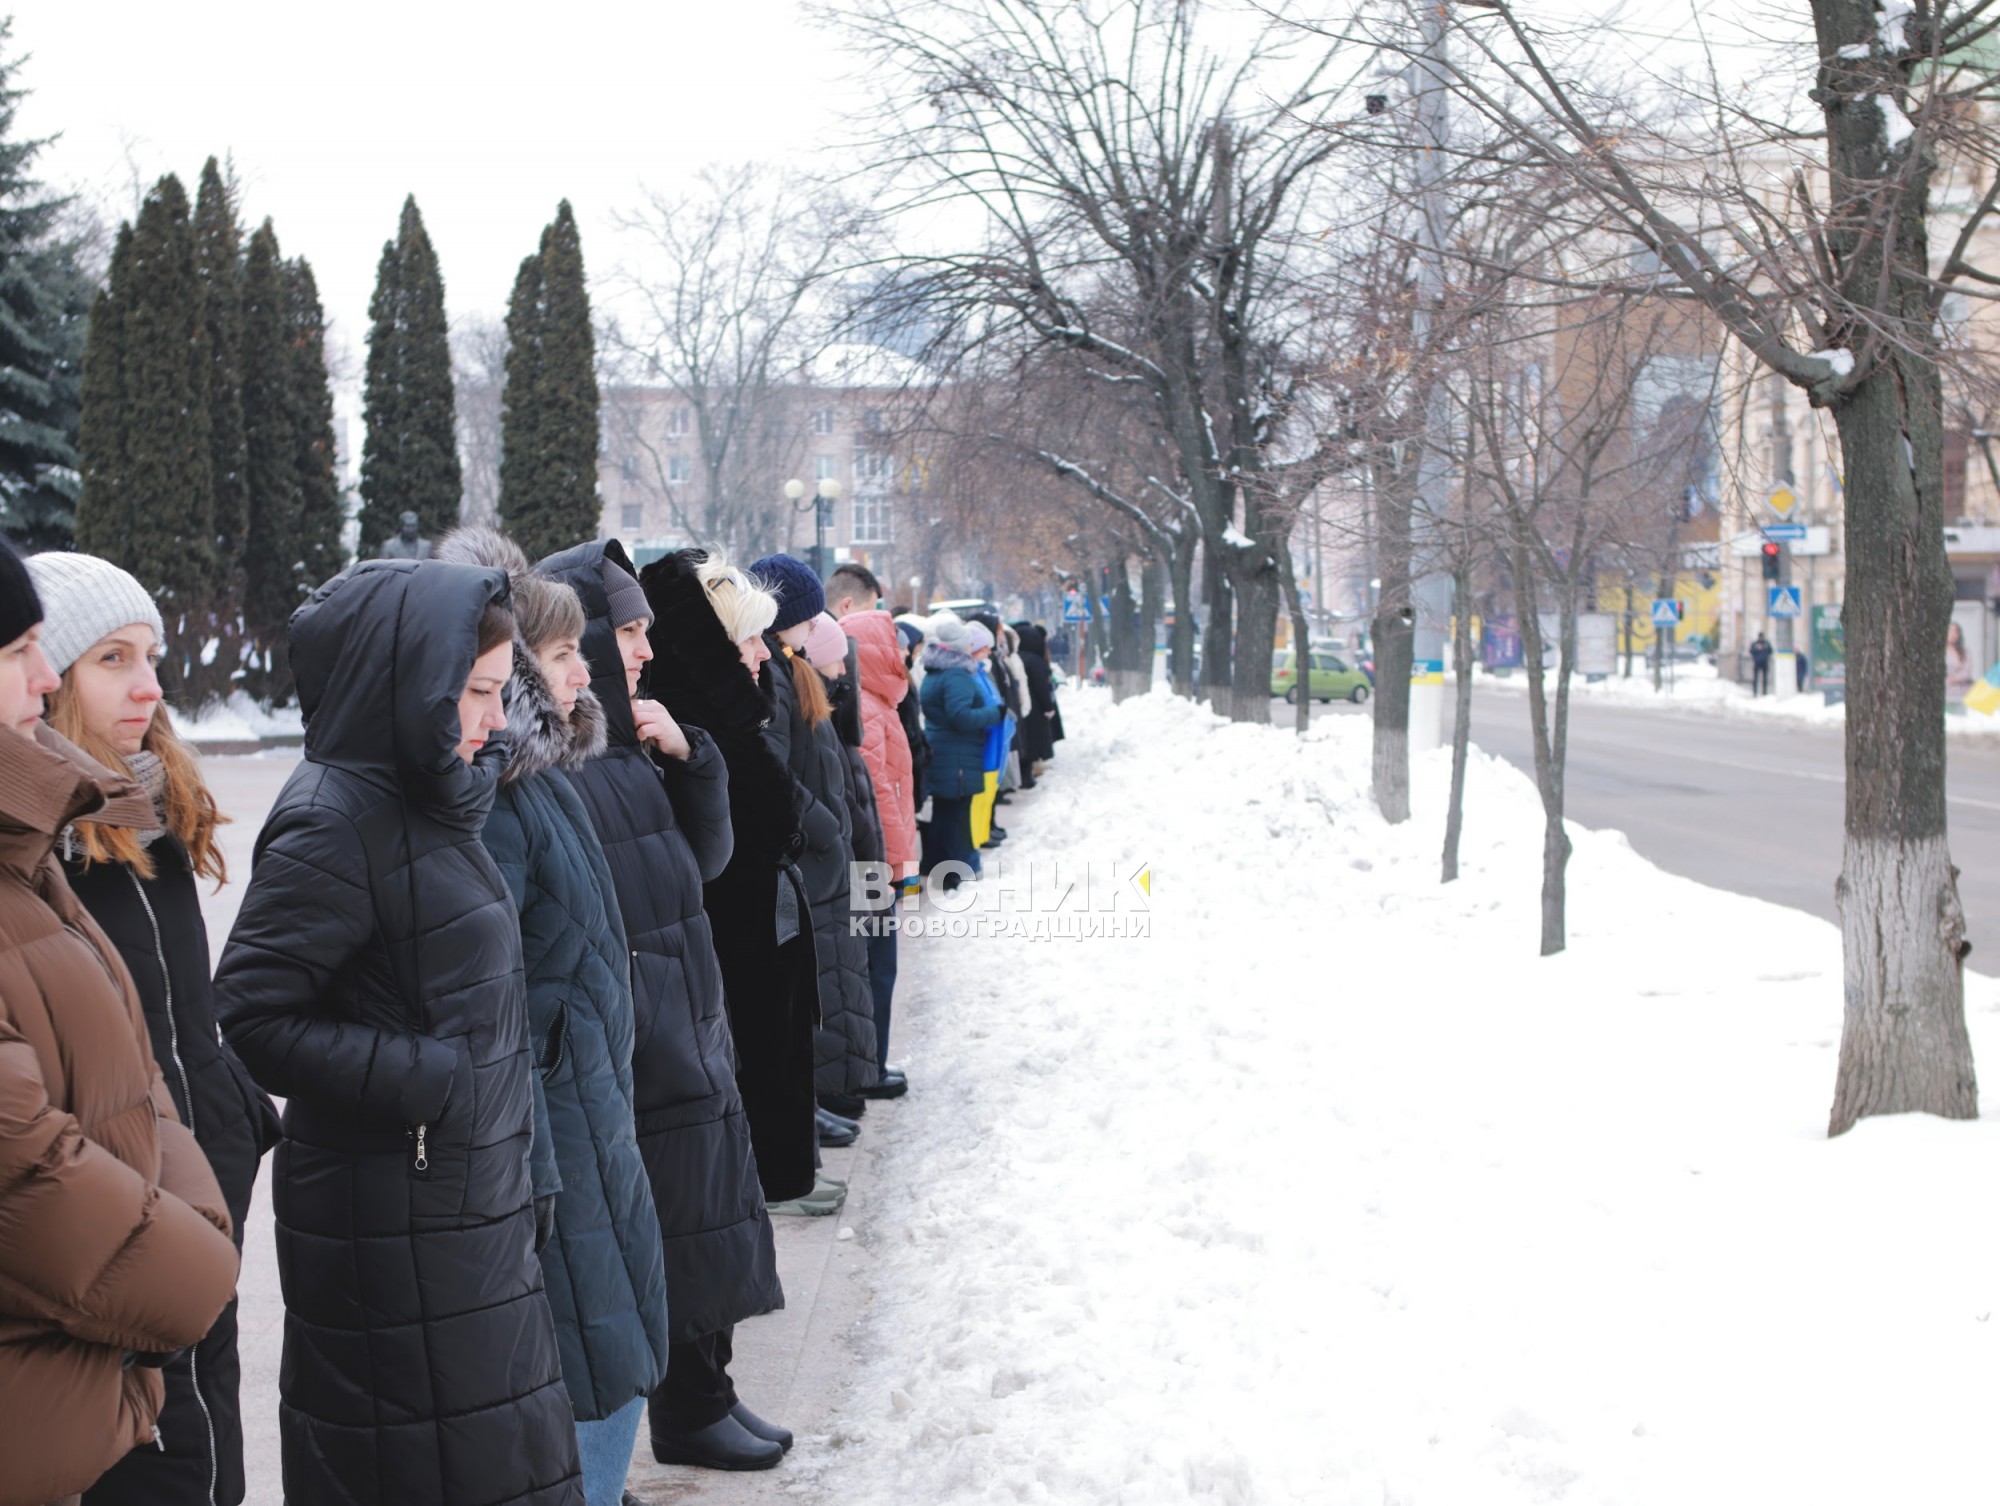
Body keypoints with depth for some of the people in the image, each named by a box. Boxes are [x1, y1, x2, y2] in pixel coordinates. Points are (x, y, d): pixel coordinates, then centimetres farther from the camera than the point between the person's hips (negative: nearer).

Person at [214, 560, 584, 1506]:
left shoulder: (427, 799, 10)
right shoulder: (333, 824, -17)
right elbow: (253, 1011, -20)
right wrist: (422, 1083, -20)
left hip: (472, 1203, 9)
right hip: (392, 1213, -9)